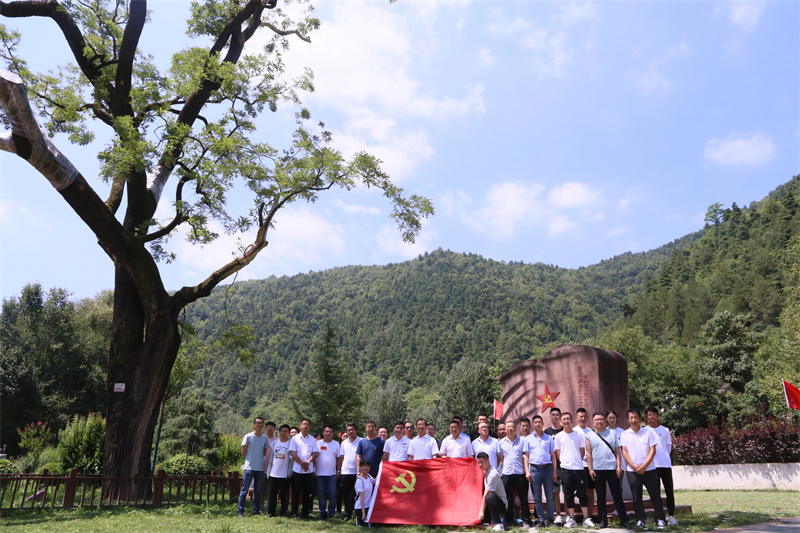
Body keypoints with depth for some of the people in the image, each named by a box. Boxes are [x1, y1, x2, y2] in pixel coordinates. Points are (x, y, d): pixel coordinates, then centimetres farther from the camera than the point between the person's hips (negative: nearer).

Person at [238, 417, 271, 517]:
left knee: (258, 491, 9)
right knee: (244, 490, -3)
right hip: (249, 467, -4)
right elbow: (243, 452, 1)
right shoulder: (248, 436, -4)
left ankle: (256, 511, 17)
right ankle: (241, 512, 4)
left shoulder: (265, 438, 7)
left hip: (260, 468, 4)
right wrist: (249, 460, 5)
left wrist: (259, 460, 8)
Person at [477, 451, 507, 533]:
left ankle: (497, 524, -28)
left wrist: (482, 511, -25)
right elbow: (485, 492, 15)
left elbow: (486, 495, -24)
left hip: (501, 504, -9)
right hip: (494, 501, 9)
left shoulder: (492, 474, -22)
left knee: (489, 498, -39)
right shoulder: (485, 472, 7)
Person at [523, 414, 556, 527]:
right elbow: (526, 456, 7)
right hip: (534, 469, 0)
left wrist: (554, 471, 3)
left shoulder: (549, 438, 8)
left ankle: (550, 519, 13)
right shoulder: (528, 439, 8)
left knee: (550, 496, 1)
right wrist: (527, 471, -2)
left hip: (547, 468, 0)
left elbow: (553, 455, 10)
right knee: (537, 497, 4)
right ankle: (540, 519, 13)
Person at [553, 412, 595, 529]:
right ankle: (571, 519, 12)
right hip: (565, 469, 1)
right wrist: (564, 462, 1)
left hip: (578, 468, -1)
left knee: (582, 494, 2)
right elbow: (557, 453, 8)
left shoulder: (579, 434, 4)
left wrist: (577, 461, 6)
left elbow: (583, 450, 8)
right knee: (568, 495, 5)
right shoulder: (558, 436, 5)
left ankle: (586, 518, 10)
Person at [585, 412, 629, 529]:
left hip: (612, 468, 0)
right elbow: (588, 453, 5)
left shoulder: (612, 433, 8)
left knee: (617, 495, 3)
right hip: (597, 469, 1)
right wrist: (590, 469, -2)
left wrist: (619, 466, -3)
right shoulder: (589, 435, 7)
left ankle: (623, 520, 11)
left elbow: (617, 451, 6)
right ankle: (603, 520, 14)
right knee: (600, 496, 6)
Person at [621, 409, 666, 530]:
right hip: (632, 470, 1)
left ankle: (659, 519, 11)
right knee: (636, 497, 4)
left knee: (655, 495, 1)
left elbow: (652, 450, -2)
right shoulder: (625, 434, 5)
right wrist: (634, 466, -11)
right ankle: (640, 519, 15)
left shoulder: (648, 431, 2)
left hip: (649, 469, -1)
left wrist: (644, 466, -11)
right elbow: (624, 452, 1)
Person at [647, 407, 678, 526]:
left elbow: (669, 446, 12)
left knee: (669, 490, -2)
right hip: (652, 465, 0)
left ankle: (671, 515, 8)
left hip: (665, 464, 0)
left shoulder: (665, 430, 7)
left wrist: (663, 457, 5)